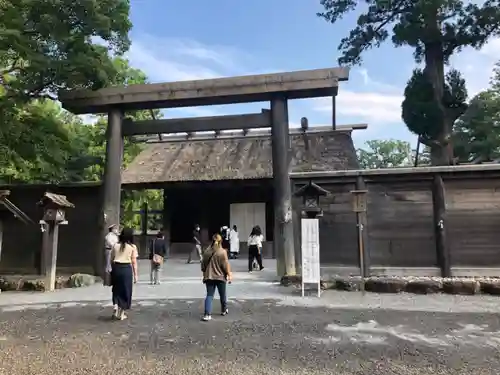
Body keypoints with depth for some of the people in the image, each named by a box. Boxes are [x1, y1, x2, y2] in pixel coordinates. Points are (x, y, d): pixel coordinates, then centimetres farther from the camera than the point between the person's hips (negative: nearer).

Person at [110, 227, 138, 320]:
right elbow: (134, 262, -4)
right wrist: (135, 275, 2)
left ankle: (116, 308, 1)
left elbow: (111, 260, 9)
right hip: (126, 269, -3)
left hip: (116, 268, 3)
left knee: (117, 290, 19)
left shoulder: (116, 245, 6)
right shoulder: (132, 247, -3)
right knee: (125, 291, 10)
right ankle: (121, 314, 16)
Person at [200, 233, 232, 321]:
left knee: (209, 295, 3)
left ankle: (207, 314, -9)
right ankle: (224, 310, 34)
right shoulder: (222, 252, -12)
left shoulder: (207, 251, 0)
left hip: (209, 277, 2)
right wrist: (229, 274, -1)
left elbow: (203, 264, 7)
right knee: (223, 295, 17)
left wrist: (204, 273, 20)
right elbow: (226, 265, -11)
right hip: (220, 277, -2)